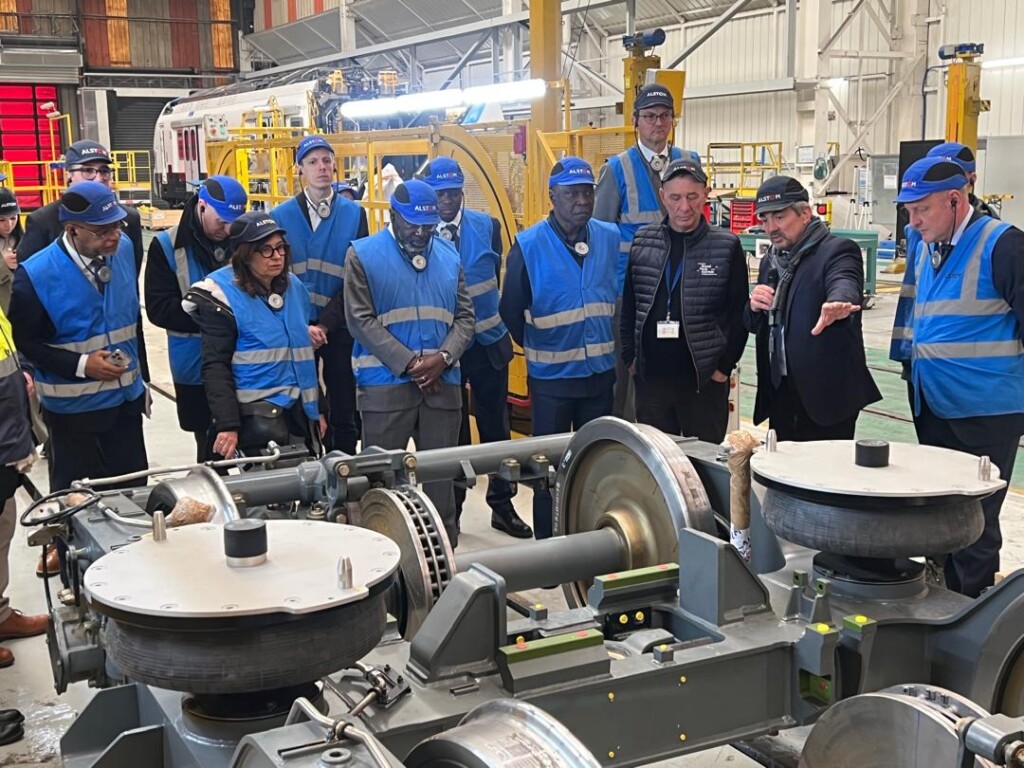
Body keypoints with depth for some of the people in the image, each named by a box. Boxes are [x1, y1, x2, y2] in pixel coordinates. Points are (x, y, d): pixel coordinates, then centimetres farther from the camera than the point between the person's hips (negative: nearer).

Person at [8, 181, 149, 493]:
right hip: (73, 409, -4)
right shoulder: (35, 275, -19)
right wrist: (81, 364, -21)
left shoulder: (124, 248, -2)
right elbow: (24, 343, -11)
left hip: (127, 398, 5)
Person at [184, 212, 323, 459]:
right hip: (254, 414, -6)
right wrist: (227, 423, -20)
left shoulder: (294, 287, 9)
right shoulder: (223, 294, -10)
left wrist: (317, 407, 19)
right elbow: (216, 366, -13)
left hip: (298, 409, 6)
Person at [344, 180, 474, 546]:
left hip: (442, 384, 3)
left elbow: (464, 316, 9)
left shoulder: (449, 255, 10)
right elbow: (361, 320, -9)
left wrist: (443, 357, -10)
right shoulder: (363, 254, -2)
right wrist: (409, 363, -14)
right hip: (385, 384, -3)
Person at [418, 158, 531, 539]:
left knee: (496, 427, 10)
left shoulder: (487, 226, -2)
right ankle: (450, 508, 24)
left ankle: (502, 505, 24)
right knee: (452, 432, 10)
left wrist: (477, 310, 5)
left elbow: (495, 275, 8)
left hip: (488, 342, 2)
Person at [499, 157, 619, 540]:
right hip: (551, 375, -3)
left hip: (601, 372, 3)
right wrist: (537, 348, 8)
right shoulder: (529, 245, -11)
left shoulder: (610, 238, -1)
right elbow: (511, 311, -2)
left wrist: (614, 349, 12)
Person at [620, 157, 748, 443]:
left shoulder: (727, 246, -2)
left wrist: (725, 365, -4)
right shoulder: (642, 241, 5)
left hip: (704, 379, -2)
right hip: (650, 376, 2)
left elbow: (739, 313, 0)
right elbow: (628, 306, 10)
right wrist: (629, 357, 4)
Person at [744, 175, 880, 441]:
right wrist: (754, 307, -4)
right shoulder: (770, 261, 14)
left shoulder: (837, 250, -7)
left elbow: (845, 284, -30)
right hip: (780, 396, 7)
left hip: (827, 397, -7)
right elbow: (753, 326, 20)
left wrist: (837, 303, -54)